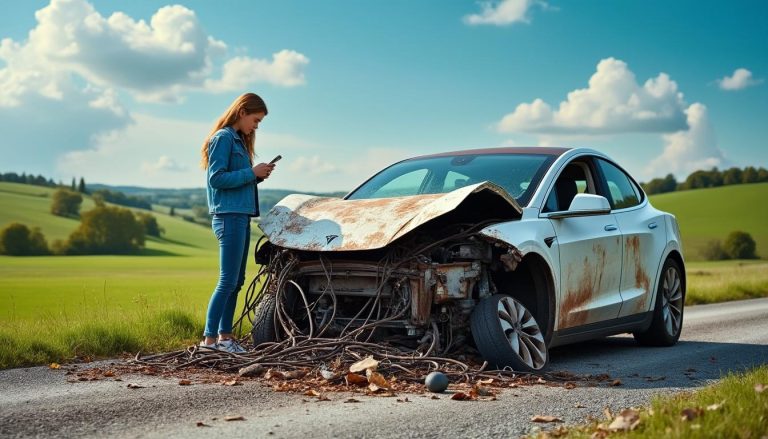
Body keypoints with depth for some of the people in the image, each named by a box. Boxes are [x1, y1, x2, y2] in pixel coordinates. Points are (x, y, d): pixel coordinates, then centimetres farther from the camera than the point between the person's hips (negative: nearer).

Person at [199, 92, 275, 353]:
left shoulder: (238, 140, 20)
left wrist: (257, 175, 4)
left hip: (241, 217, 10)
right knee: (227, 282, -10)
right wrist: (251, 173, -15)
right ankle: (209, 338, -9)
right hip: (229, 217, -10)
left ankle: (225, 335, 14)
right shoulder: (223, 138, -9)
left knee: (236, 282, 10)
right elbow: (217, 178, -17)